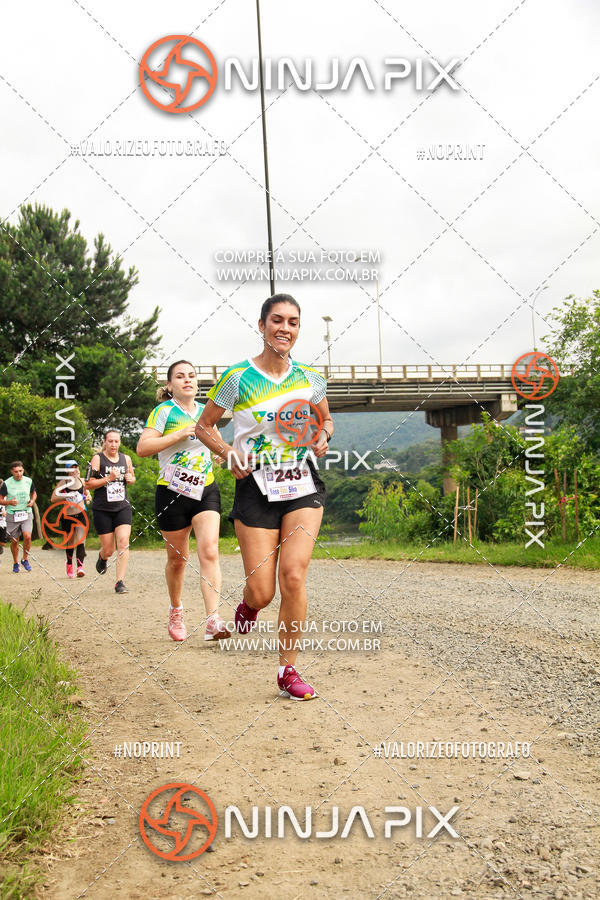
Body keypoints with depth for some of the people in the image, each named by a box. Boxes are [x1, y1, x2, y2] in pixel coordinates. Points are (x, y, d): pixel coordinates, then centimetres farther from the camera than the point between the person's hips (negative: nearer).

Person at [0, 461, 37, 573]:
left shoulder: (28, 481, 0)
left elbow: (34, 493, 19)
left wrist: (32, 501, -2)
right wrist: (9, 502, -19)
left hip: (26, 514, 1)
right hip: (12, 515, 0)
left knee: (27, 536, -18)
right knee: (14, 541, 6)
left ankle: (25, 559, 4)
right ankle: (15, 563, 28)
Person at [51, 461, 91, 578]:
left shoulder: (82, 481, 3)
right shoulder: (63, 482, -7)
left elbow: (87, 493, 21)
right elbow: (53, 499, -12)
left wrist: (88, 498, -3)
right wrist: (66, 496, -25)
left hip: (81, 514, 1)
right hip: (68, 516, -1)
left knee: (80, 541, -15)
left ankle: (80, 567, -25)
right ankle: (69, 565, 35)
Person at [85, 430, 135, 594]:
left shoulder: (126, 459, 9)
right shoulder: (97, 459, -3)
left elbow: (132, 478, 24)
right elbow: (88, 484, -7)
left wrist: (130, 479, 1)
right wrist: (108, 478, -18)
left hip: (123, 507, 2)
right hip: (102, 510, -2)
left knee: (123, 543, -15)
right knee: (108, 550, 3)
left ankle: (120, 582, -12)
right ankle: (102, 557, 41)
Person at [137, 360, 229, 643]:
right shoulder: (164, 411, -3)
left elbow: (218, 445, 29)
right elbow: (142, 447, -14)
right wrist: (180, 434, -18)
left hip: (206, 490, 3)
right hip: (173, 493, -3)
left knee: (209, 551, -14)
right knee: (177, 558, 8)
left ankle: (213, 621, -21)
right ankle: (176, 610, 34)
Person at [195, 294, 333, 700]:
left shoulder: (309, 379, 5)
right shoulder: (237, 378, -4)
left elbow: (326, 419, 23)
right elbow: (204, 426, 7)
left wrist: (323, 435, 1)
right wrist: (228, 452, -10)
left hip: (303, 486, 2)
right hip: (257, 487, -2)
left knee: (293, 574, -15)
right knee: (262, 592, -5)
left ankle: (289, 670, 1)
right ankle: (248, 605, 36)